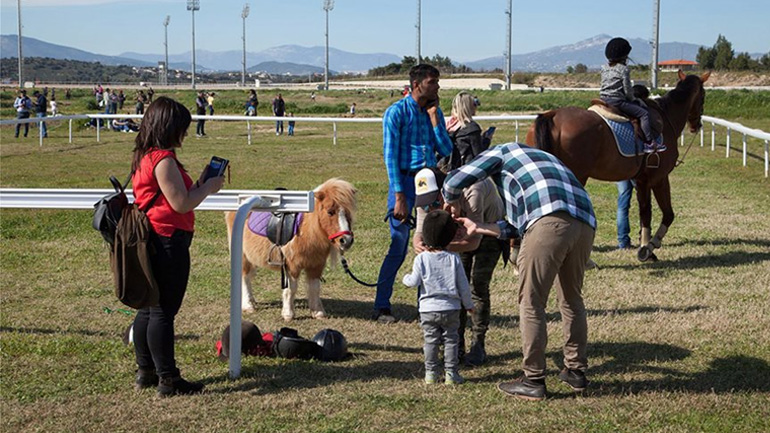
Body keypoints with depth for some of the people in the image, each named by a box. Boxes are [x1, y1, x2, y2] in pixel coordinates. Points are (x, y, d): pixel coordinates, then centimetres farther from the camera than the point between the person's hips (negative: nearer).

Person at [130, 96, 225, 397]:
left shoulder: (143, 158, 13)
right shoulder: (164, 160, -17)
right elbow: (181, 204, -19)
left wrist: (199, 184, 11)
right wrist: (208, 188, -5)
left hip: (150, 243, 10)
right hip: (168, 243, -10)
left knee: (148, 309, 16)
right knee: (164, 312, -4)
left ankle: (145, 372, 25)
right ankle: (168, 380, 2)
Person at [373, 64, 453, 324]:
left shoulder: (435, 112, 11)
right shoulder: (397, 112, -7)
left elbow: (446, 151, 4)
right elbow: (390, 156, -11)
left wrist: (434, 118, -5)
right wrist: (399, 197, -16)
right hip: (404, 179, -6)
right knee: (398, 246, -6)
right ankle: (381, 307, 3)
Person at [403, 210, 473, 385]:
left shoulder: (421, 258, -8)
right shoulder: (454, 259, -3)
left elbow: (414, 282, -9)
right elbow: (463, 285, 1)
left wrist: (406, 277, 15)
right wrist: (468, 304, 14)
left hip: (428, 308, 0)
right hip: (451, 308, 1)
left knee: (430, 340, 9)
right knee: (451, 340, 9)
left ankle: (431, 373, 11)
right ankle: (451, 373, 8)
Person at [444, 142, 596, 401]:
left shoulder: (501, 152, 23)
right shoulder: (544, 159, 42)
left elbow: (455, 182, 13)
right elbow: (516, 226, 38)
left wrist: (449, 203, 34)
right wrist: (477, 229, 47)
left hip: (550, 222, -7)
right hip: (585, 224, 7)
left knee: (531, 303, 2)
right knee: (572, 299, 22)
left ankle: (533, 381, 5)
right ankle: (576, 371, 30)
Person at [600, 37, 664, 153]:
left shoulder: (604, 68, 11)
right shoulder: (623, 69, -11)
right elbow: (627, 90, -11)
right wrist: (633, 99, 9)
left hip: (604, 99, 9)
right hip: (617, 101, -9)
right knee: (643, 113, -5)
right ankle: (649, 142, -11)